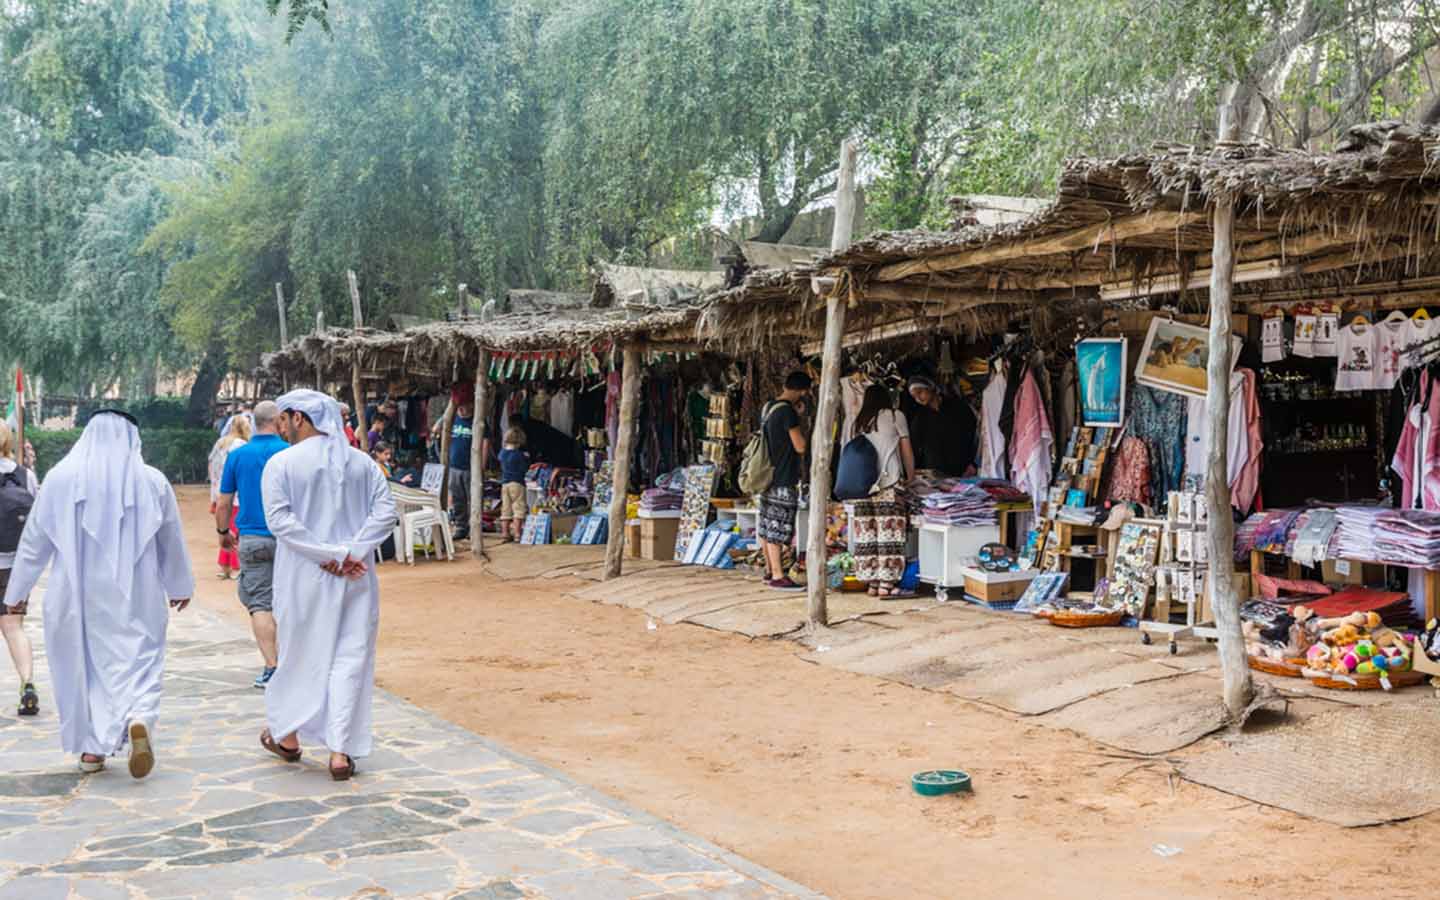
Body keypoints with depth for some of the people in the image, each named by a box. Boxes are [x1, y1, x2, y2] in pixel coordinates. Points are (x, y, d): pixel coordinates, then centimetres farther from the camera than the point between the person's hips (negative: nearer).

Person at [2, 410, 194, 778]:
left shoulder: (60, 478, -1)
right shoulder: (152, 480, -2)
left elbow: (34, 539, 5)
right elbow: (172, 541, 8)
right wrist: (180, 585, 22)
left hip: (76, 594, 1)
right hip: (134, 596, -1)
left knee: (80, 664, 14)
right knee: (137, 658, 4)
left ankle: (92, 748, 17)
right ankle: (139, 718, -25)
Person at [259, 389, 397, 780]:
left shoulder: (281, 463, -6)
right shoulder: (362, 462, 4)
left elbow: (279, 519, -15)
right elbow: (385, 511, -4)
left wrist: (328, 555, -15)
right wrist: (352, 552, -10)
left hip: (304, 577, -2)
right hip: (356, 580, 2)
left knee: (299, 653, 15)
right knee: (350, 657, 5)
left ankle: (288, 735, 32)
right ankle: (341, 752, 2)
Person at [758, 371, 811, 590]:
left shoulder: (769, 407, 12)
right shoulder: (788, 411, -17)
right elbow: (800, 446, -16)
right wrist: (800, 422, 2)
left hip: (768, 476, 9)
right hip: (783, 481, -9)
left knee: (767, 527, 13)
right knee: (778, 529, -6)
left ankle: (770, 571, 21)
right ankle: (778, 576, -4)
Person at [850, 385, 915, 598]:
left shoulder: (860, 422, 15)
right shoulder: (895, 416, 5)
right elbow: (907, 452, 8)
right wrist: (911, 477, 20)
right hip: (889, 483, -4)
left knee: (867, 534, 5)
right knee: (888, 533, -4)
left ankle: (873, 582, 8)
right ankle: (886, 584, -7)